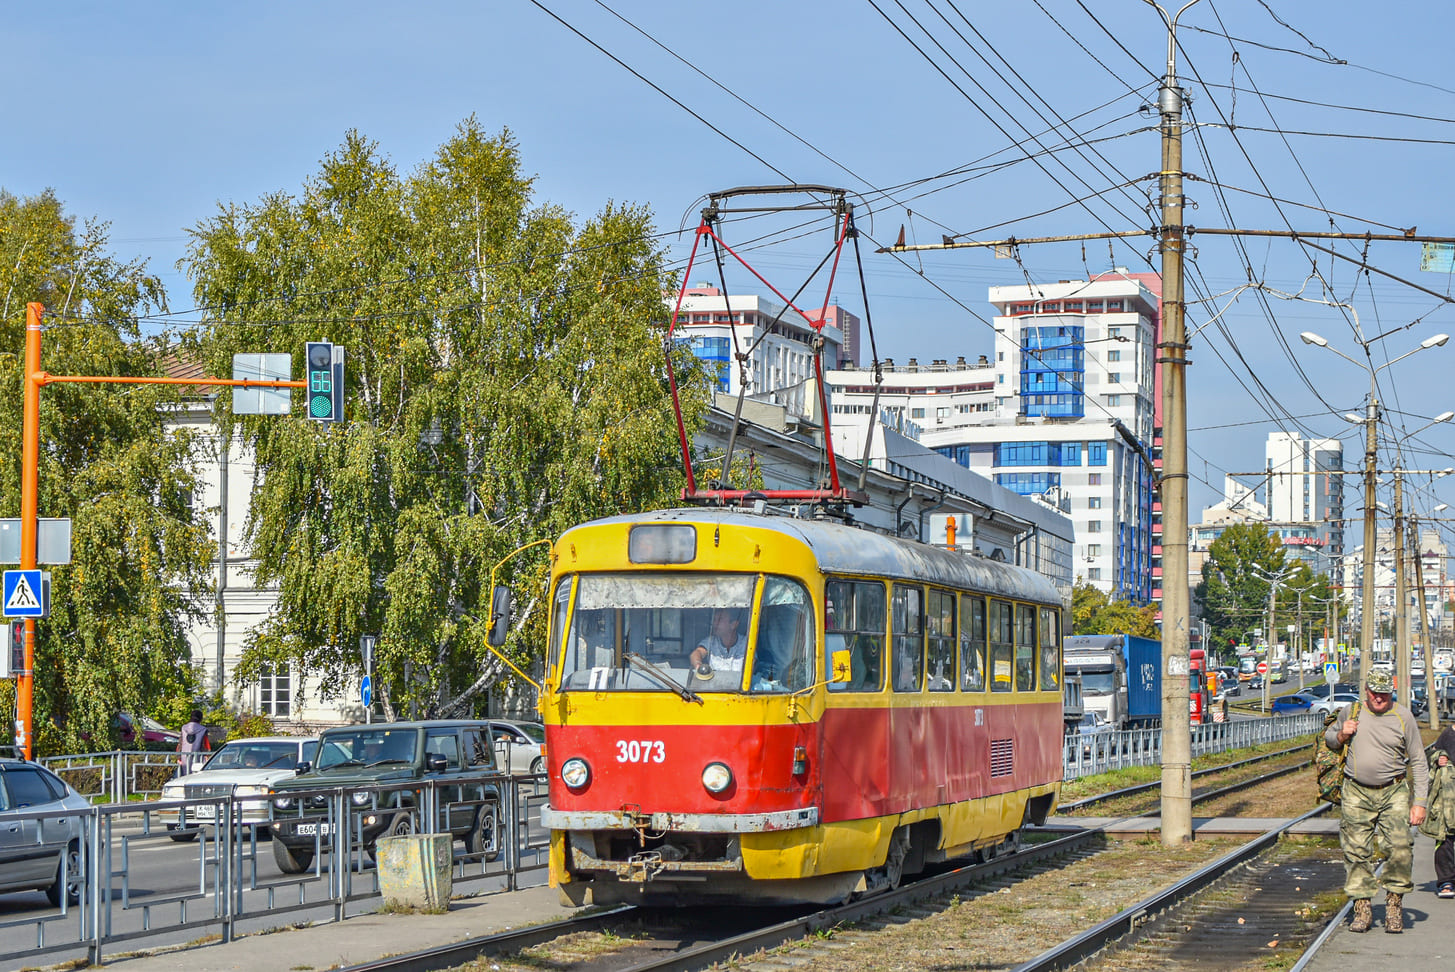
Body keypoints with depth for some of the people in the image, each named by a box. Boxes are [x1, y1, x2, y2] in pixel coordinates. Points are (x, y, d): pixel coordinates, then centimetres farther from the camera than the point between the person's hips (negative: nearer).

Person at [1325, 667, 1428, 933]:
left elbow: (1418, 762, 3)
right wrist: (1341, 736, -2)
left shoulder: (1403, 717, 0)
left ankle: (1394, 904, -1)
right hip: (1356, 793, 2)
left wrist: (1419, 802, -3)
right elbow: (1328, 738, 23)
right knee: (1357, 851, -1)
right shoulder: (1350, 712, 6)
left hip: (1393, 792, -2)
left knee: (1400, 848, -15)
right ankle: (1362, 909, 8)